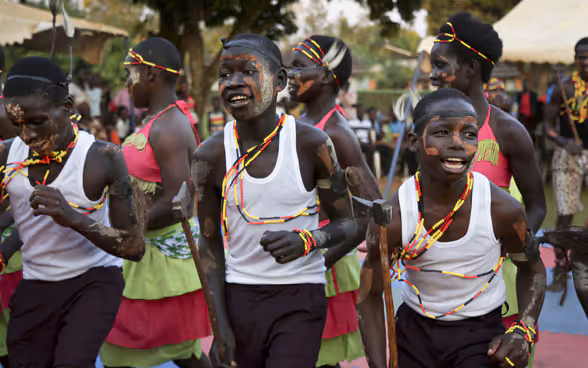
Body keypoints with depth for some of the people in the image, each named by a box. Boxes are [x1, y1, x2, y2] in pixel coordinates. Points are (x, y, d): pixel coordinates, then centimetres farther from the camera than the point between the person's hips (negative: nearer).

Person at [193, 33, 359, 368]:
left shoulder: (312, 143, -8)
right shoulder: (211, 155, -2)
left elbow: (349, 224, 0)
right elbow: (210, 245, 5)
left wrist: (308, 240, -21)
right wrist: (220, 325, 1)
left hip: (301, 295, -2)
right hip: (239, 294, 2)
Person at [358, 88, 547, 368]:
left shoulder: (503, 210, -18)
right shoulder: (390, 220, -19)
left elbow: (532, 269, 2)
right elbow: (370, 297, -6)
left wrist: (523, 331, -12)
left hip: (481, 333, -1)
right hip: (414, 327, 1)